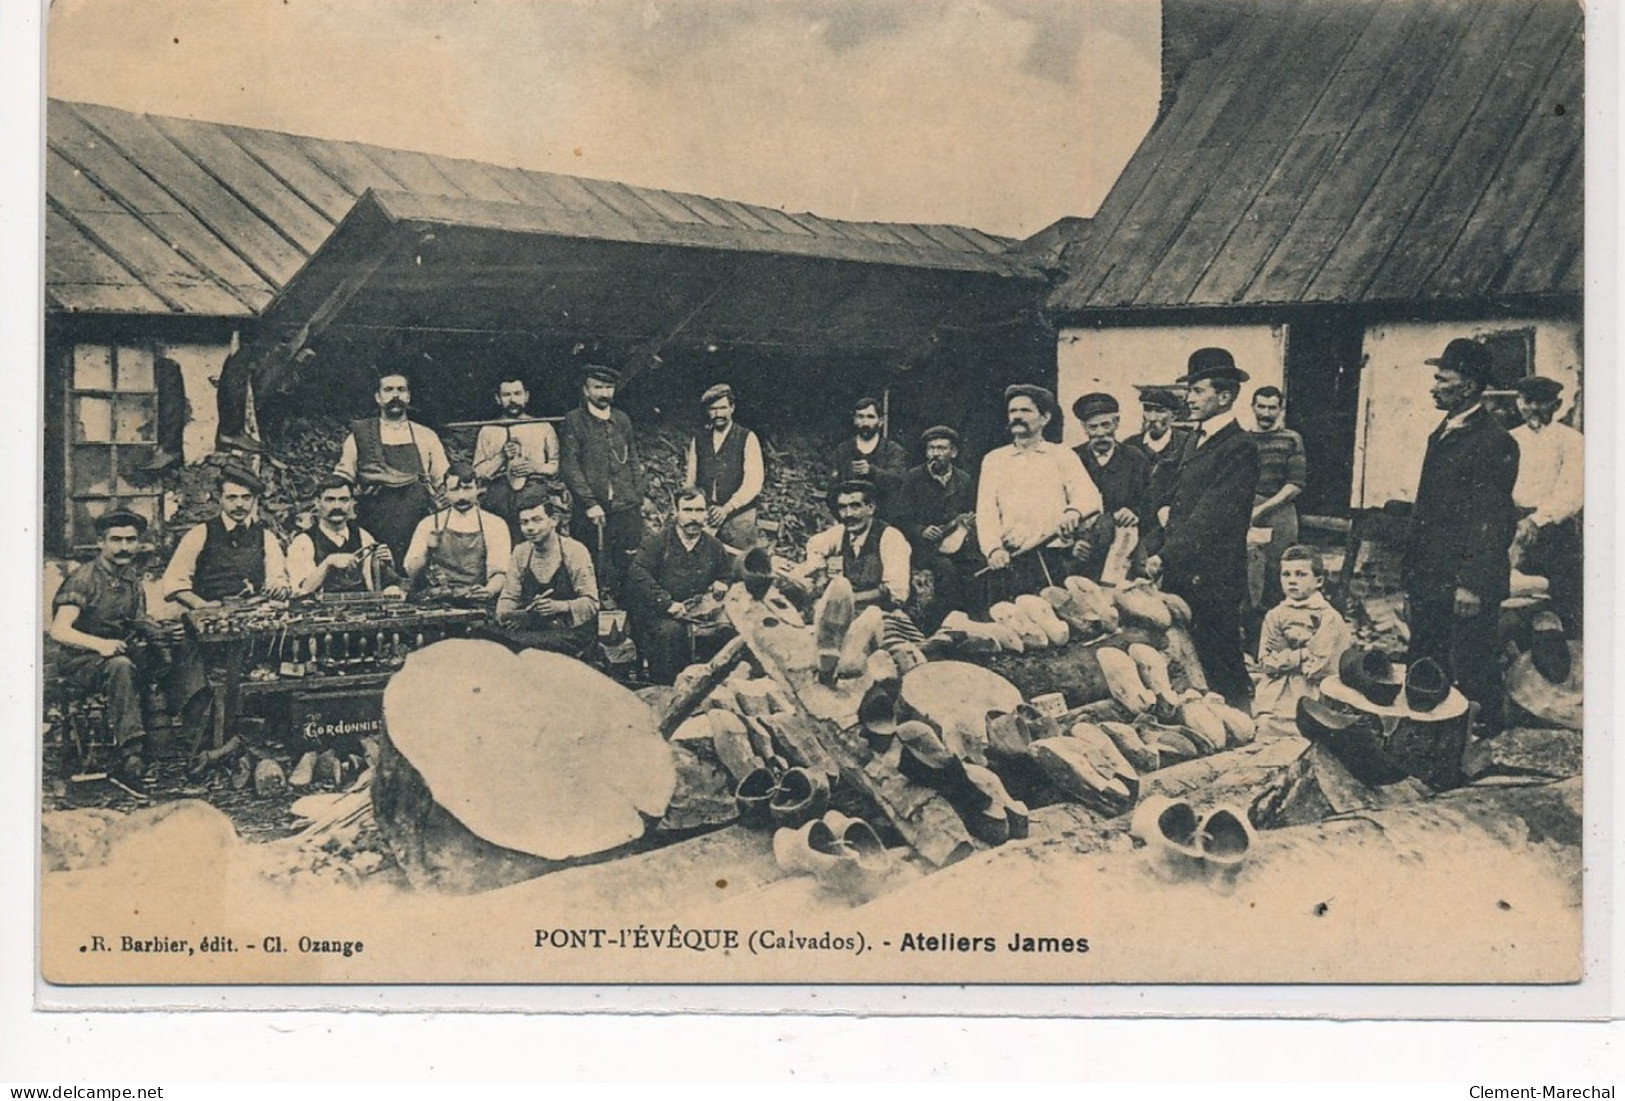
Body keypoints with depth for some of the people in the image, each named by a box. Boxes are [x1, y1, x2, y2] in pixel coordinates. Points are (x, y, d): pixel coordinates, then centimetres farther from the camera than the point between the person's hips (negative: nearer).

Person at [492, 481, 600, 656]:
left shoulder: (575, 551, -6)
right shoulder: (520, 553, 9)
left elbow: (591, 603, -11)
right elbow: (508, 596, 9)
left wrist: (560, 606, -29)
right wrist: (505, 614, -15)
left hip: (571, 630, -4)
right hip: (533, 628, 4)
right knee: (503, 635, -27)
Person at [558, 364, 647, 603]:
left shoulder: (622, 420, 15)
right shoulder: (574, 421, 0)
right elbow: (569, 466, -6)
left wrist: (639, 497, 8)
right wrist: (590, 503, -13)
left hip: (628, 509, 4)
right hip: (594, 512, -4)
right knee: (598, 573, -2)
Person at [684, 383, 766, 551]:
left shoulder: (747, 438, 0)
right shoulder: (698, 440, 12)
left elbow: (753, 483, -8)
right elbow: (691, 480, 13)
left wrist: (727, 509, -16)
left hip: (738, 515, -3)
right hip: (704, 517, 3)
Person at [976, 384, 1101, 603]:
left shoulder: (1063, 456, 14)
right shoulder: (994, 460, 16)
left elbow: (1089, 496, -1)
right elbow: (986, 512, 6)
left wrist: (1074, 512, -25)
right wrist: (993, 549, -13)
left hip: (1054, 561, -1)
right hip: (1008, 561, 1)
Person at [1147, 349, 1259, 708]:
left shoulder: (1240, 449, -13)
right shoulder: (1195, 440, 16)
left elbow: (1209, 517, -19)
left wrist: (1166, 557, -21)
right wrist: (1166, 512, 8)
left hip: (1212, 581, -9)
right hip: (1180, 574, 9)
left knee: (1221, 671, -3)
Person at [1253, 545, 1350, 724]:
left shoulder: (1329, 618, 1)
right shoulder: (1274, 616, 13)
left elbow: (1321, 665, -7)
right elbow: (1266, 663, 3)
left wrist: (1284, 657, -3)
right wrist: (1303, 656, -6)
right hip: (1273, 700, 4)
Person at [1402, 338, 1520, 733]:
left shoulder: (1494, 442, -14)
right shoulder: (1441, 435, 15)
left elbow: (1493, 521, -18)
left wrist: (1472, 584, -21)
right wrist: (1411, 567, 16)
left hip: (1464, 585, -9)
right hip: (1429, 580, 9)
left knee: (1471, 674, -1)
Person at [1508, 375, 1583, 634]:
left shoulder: (1570, 440, -2)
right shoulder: (1511, 440, 11)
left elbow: (1573, 493, -12)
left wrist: (1537, 520, -23)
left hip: (1557, 529, -3)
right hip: (1517, 526, 4)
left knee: (1565, 602, -4)